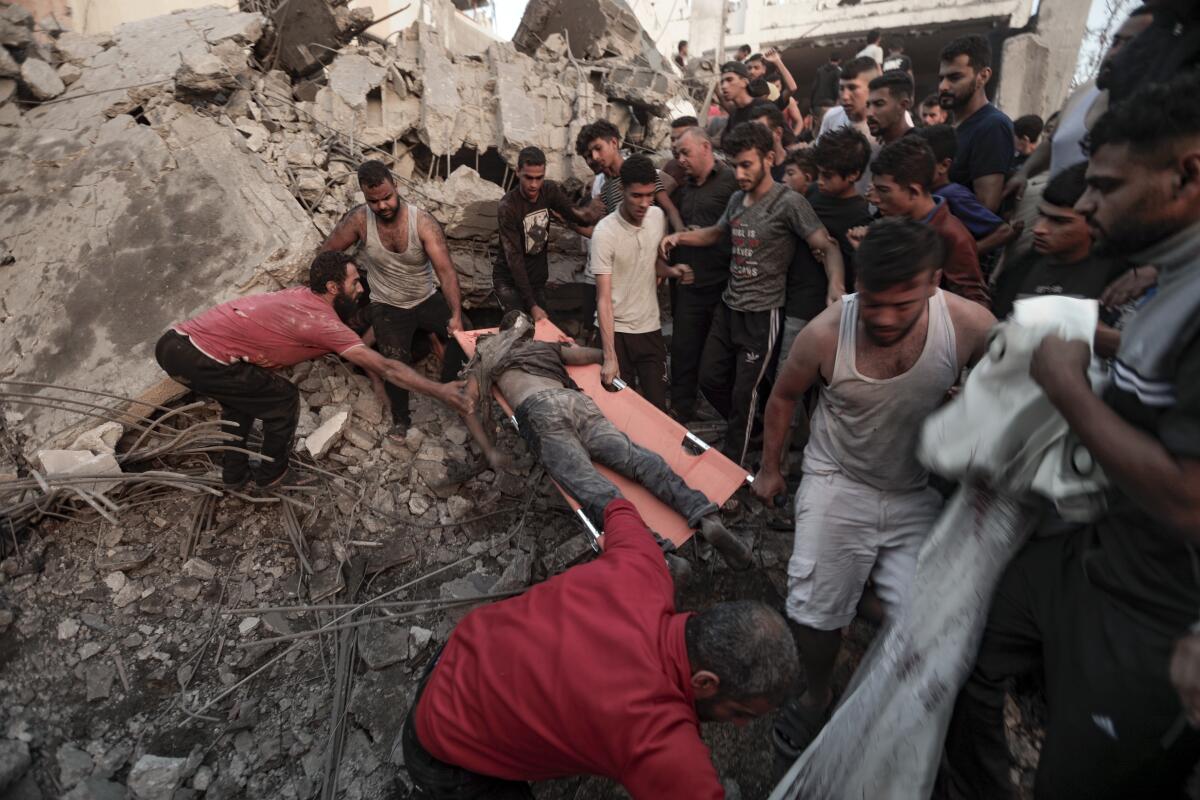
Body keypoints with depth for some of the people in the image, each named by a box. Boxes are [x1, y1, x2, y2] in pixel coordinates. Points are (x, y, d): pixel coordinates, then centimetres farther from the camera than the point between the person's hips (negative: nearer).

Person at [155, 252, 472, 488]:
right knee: (283, 398, 8)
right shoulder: (324, 323, -12)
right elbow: (385, 368, -13)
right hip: (199, 359, -9)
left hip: (174, 341, 9)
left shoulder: (301, 295, 14)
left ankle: (234, 473, 42)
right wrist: (439, 390, -11)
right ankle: (272, 474, 27)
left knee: (241, 394, 31)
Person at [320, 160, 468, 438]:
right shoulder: (359, 219, -15)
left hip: (428, 299, 1)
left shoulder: (423, 221, -19)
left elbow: (445, 270, -27)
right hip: (388, 306, -1)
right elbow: (327, 253, 1)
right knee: (396, 360, -21)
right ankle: (400, 419, 6)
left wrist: (456, 315, -38)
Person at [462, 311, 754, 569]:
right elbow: (596, 354, 35)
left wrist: (489, 451, 17)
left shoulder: (488, 353, 31)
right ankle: (705, 517, -36)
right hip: (576, 401, 4)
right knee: (637, 457, -14)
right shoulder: (547, 347, 37)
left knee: (587, 483, -25)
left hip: (538, 409, -4)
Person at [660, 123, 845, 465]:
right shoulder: (737, 199, 8)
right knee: (710, 379, 14)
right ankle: (749, 431, 38)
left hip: (762, 314, -7)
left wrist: (835, 285, -40)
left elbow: (828, 247, -20)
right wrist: (680, 236, 7)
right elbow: (716, 233, 25)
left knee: (744, 393, 1)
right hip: (728, 307, 8)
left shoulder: (789, 203, -15)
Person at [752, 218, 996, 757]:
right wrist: (769, 468, 8)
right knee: (817, 610, 3)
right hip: (837, 484, -1)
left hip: (917, 493, 1)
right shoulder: (826, 334, -23)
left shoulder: (972, 326, -22)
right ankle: (817, 697, 35)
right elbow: (783, 396, -2)